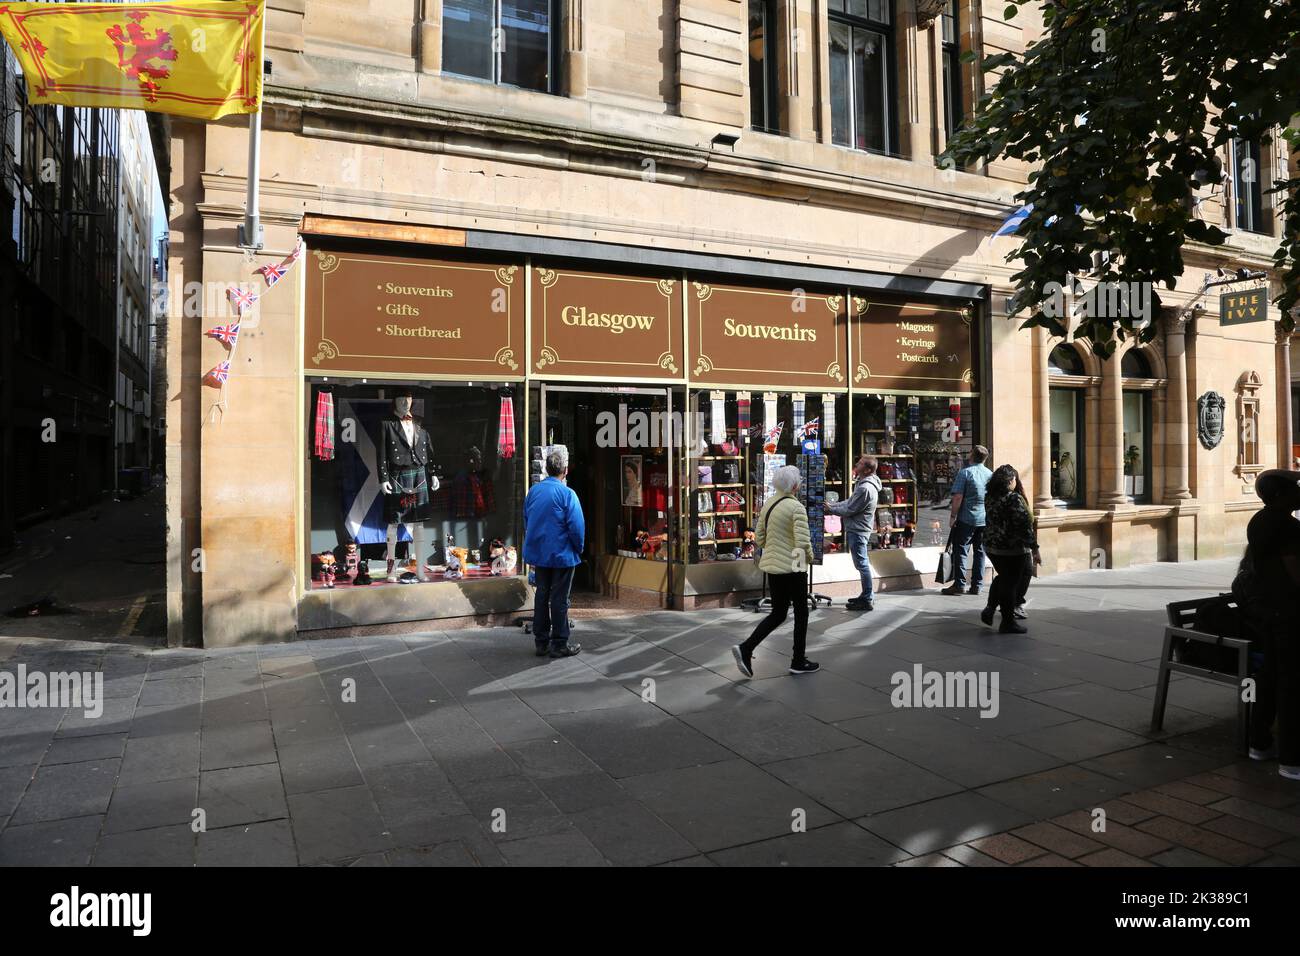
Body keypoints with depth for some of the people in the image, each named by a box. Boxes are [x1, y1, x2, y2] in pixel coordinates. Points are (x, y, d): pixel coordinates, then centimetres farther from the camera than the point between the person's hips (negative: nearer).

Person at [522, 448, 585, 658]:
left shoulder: (533, 491, 3)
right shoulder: (567, 494, -16)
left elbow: (526, 522, 12)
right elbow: (577, 527, -17)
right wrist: (578, 548, 0)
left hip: (538, 554, 6)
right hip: (561, 554, -5)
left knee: (541, 595, 14)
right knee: (559, 599, 3)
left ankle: (541, 642, 20)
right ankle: (559, 644, 10)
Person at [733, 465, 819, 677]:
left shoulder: (768, 505, 6)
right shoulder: (796, 508, -16)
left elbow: (759, 537, 11)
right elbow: (803, 542, -22)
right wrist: (809, 557, -4)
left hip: (772, 565, 7)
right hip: (792, 568, -7)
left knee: (778, 613, 15)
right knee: (801, 613, 10)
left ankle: (746, 648, 1)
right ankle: (798, 662, 19)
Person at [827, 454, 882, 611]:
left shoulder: (865, 488, -23)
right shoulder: (863, 483, 11)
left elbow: (849, 509, -19)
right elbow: (849, 501, 17)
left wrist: (830, 509, -5)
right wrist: (831, 505, 8)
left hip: (857, 531, -11)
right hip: (858, 529, 11)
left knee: (862, 565, -4)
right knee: (864, 564, 16)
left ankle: (867, 600, 1)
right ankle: (867, 596, 26)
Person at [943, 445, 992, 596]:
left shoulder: (965, 473, -10)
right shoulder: (991, 475, 8)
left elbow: (958, 497, -15)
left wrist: (953, 516, -9)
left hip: (966, 518, -5)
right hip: (985, 519, 5)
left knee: (960, 550, 0)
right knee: (980, 551, 10)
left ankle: (959, 584, -3)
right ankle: (976, 585, 12)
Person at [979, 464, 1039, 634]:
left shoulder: (990, 498, 5)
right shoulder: (1013, 499, -18)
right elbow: (1024, 525, -19)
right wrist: (1034, 548, -15)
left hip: (991, 546, 7)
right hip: (1012, 549, -7)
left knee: (1002, 578, 24)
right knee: (1010, 583, 3)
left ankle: (989, 610, 22)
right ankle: (1008, 622, 13)